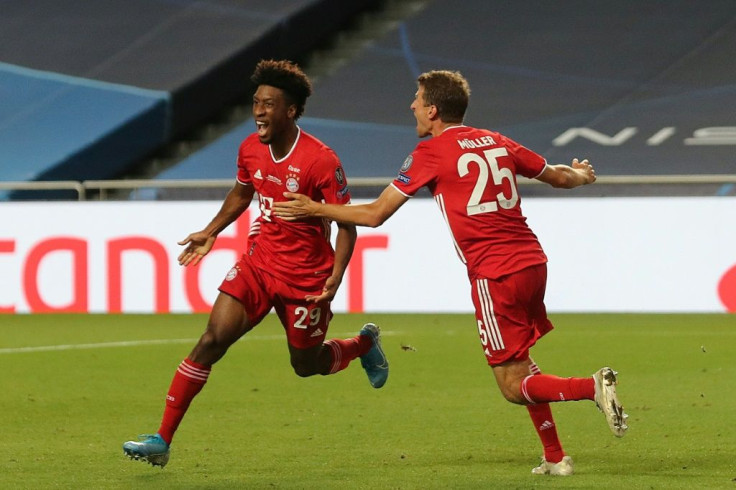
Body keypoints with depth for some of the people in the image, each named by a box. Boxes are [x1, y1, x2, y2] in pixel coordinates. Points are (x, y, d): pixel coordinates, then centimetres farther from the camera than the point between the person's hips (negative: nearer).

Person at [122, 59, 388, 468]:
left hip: (305, 276, -4)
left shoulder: (321, 161, -20)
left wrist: (335, 277, -24)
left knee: (307, 366, 12)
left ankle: (364, 343, 46)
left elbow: (347, 224, -14)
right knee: (212, 339, -12)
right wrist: (211, 233, 14)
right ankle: (162, 441, -13)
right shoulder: (250, 149, -2)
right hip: (258, 261, 4)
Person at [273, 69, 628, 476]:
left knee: (514, 388, -2)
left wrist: (315, 209, 13)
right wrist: (581, 175, 50)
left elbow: (375, 215, -1)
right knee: (520, 369, 22)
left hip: (494, 275, -7)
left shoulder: (430, 153, -4)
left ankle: (593, 387, -23)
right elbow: (558, 176, 25)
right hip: (532, 261, 7)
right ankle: (555, 458, 18)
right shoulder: (496, 142, 13)